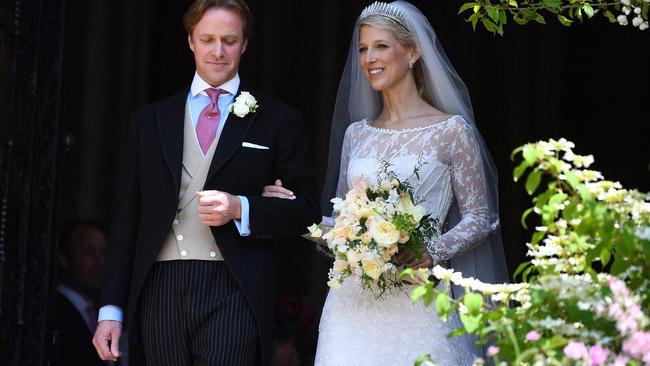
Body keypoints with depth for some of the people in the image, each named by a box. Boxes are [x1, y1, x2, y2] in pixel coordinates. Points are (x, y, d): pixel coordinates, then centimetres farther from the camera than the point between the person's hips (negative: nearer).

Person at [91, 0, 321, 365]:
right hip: (160, 292, 3)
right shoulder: (150, 120, 15)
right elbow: (127, 220, 13)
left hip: (233, 295, -3)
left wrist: (241, 208, -11)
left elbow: (306, 209, 6)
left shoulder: (278, 120, 9)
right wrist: (111, 309, 7)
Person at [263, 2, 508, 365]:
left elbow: (480, 217, 0)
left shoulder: (451, 130, 0)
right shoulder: (356, 134, 14)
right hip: (354, 300, 4)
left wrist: (434, 252, -15)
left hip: (417, 303, -4)